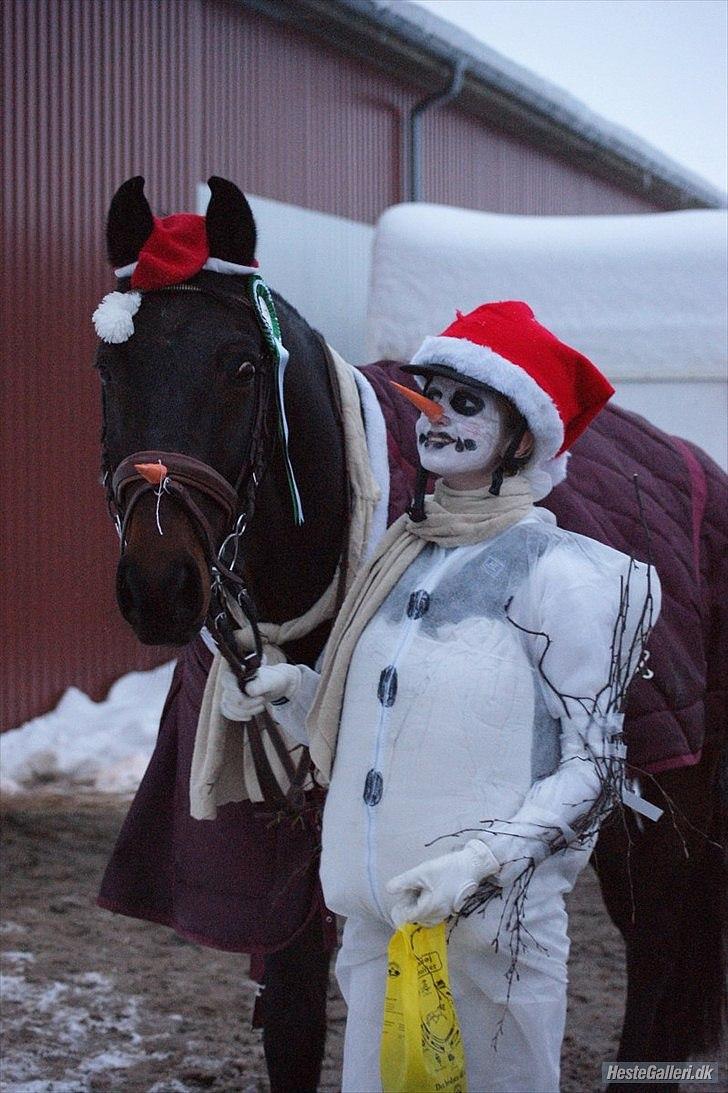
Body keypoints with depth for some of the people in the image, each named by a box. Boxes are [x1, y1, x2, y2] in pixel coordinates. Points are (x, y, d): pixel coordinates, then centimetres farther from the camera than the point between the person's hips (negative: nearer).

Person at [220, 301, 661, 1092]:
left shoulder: (554, 572, -11)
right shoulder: (402, 559, 10)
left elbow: (593, 765, -11)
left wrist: (479, 861, -22)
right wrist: (290, 690, 3)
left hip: (489, 925, -6)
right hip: (375, 912, 7)